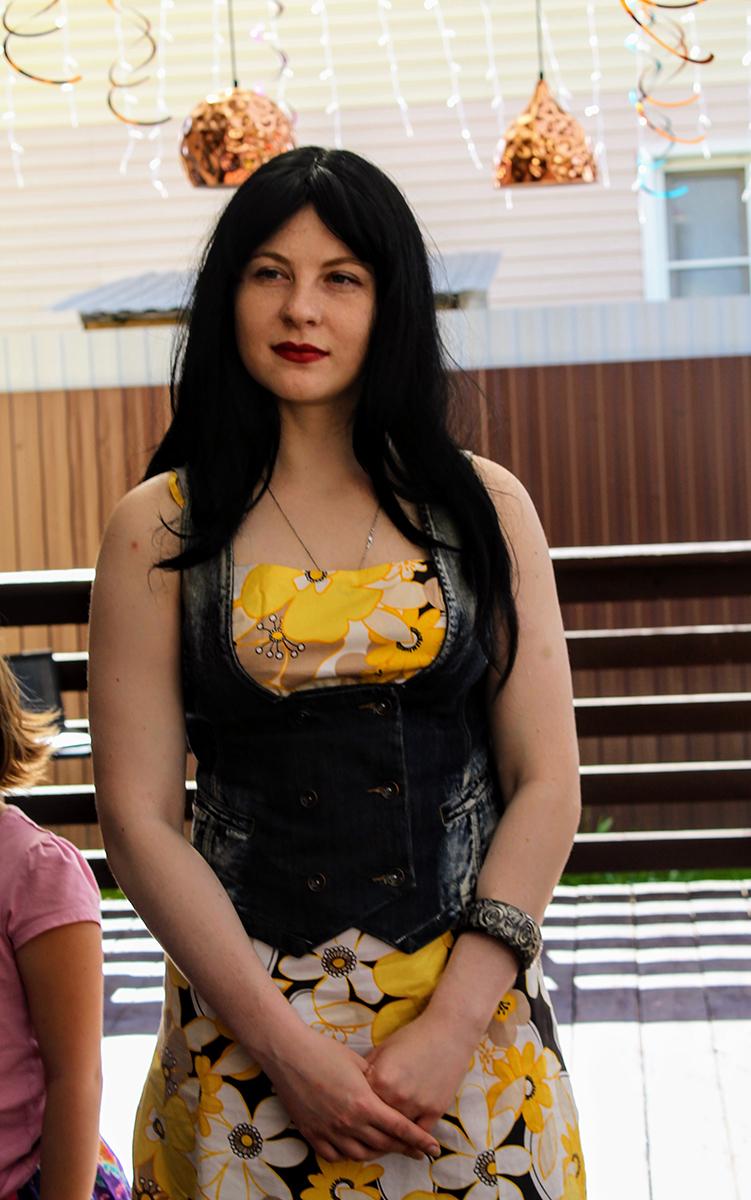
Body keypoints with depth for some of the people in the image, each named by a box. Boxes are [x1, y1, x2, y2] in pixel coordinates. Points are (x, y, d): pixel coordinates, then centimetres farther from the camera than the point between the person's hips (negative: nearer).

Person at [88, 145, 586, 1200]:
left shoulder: (485, 508, 2)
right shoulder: (159, 530, -1)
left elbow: (546, 785, -1)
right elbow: (138, 818, -5)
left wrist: (452, 1023, -11)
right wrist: (288, 1043, -12)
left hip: (474, 1005, 1)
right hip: (250, 1014, -1)